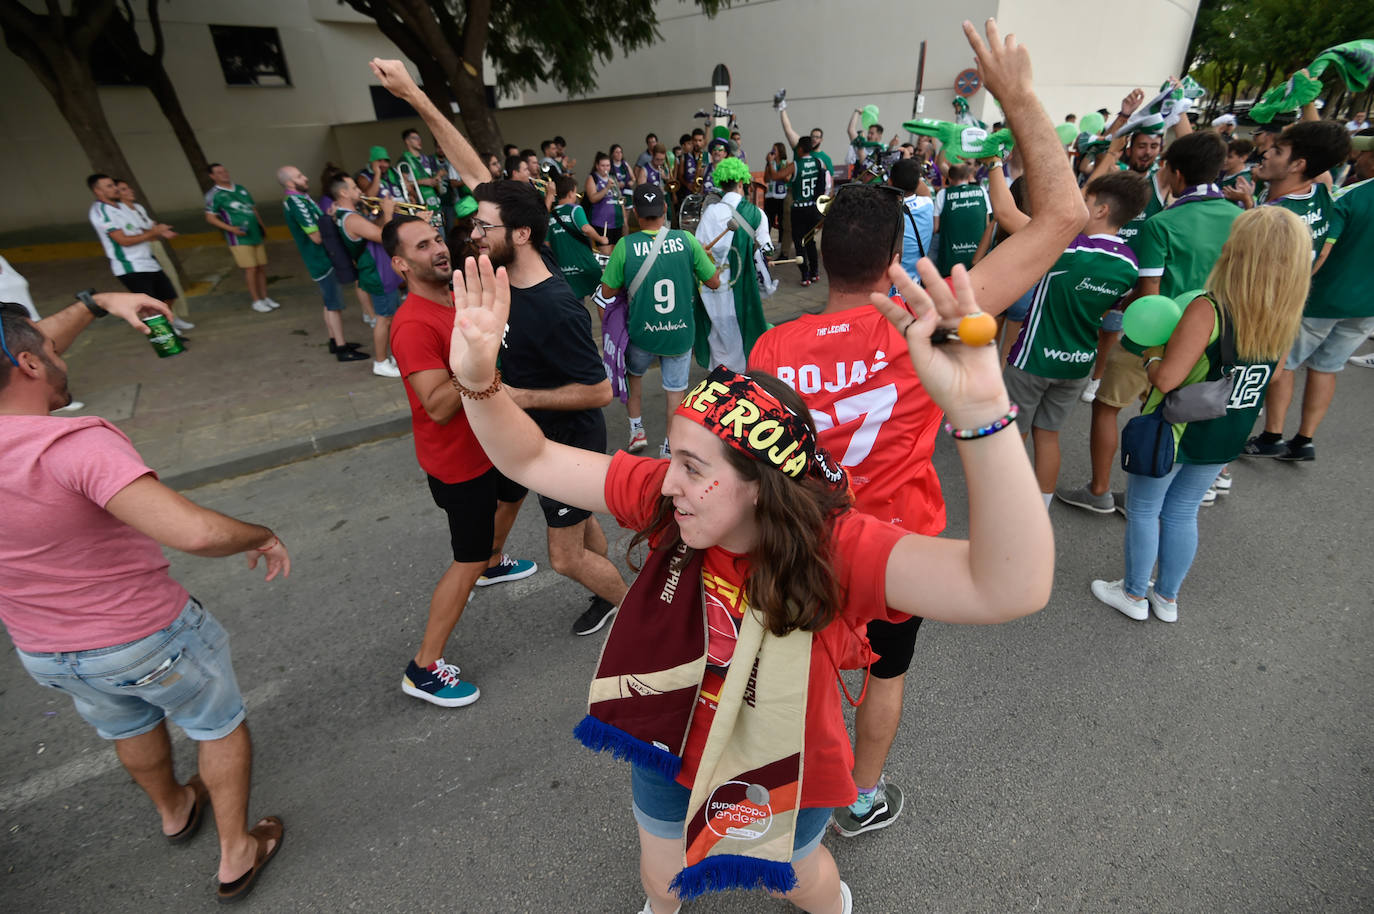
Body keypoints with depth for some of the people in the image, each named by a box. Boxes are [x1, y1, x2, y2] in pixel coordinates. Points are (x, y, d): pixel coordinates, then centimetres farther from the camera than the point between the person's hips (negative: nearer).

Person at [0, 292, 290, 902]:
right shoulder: (73, 445, -33)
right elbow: (194, 532, -45)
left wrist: (96, 302, 13)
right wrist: (262, 536, -26)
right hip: (146, 639, -7)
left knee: (129, 728, 34)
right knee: (219, 725, 20)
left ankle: (174, 811, 61)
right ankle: (237, 856, 36)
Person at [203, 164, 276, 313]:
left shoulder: (241, 188, 15)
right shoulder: (214, 194, -2)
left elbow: (253, 208, 23)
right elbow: (210, 217, -6)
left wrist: (262, 227, 16)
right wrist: (231, 229, -17)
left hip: (256, 235, 6)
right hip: (239, 238, -6)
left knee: (261, 267, 7)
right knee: (250, 269, -9)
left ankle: (265, 298, 16)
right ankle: (257, 301, -1)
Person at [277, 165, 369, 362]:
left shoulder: (298, 200, 11)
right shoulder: (297, 203, -20)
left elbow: (318, 223, 14)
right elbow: (317, 237, -24)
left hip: (321, 259, 10)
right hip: (322, 260, -10)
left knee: (329, 303, 18)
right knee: (334, 305, -5)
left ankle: (334, 341, 29)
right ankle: (342, 349, -1)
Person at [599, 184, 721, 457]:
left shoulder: (625, 246, -13)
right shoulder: (686, 240, -10)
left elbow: (607, 293, -4)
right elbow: (714, 282, -1)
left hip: (642, 334, 0)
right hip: (680, 334, 0)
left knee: (633, 373, 29)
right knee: (676, 389, 15)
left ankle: (637, 429, 30)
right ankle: (669, 448, 25)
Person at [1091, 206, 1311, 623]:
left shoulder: (1208, 309, -25)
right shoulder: (1283, 321, -3)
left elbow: (1166, 379, -28)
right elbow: (1267, 381, 11)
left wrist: (1150, 357, -7)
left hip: (1171, 433, -6)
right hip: (1224, 443, 6)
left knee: (1142, 511, 13)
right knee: (1182, 514, 21)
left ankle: (1134, 594, 28)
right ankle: (1167, 597, 36)